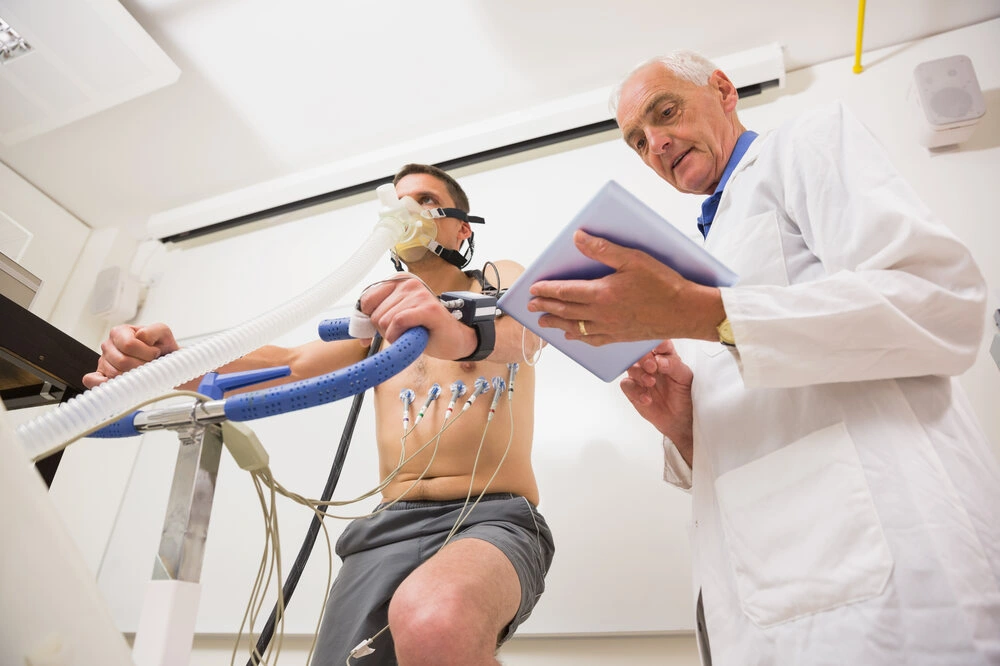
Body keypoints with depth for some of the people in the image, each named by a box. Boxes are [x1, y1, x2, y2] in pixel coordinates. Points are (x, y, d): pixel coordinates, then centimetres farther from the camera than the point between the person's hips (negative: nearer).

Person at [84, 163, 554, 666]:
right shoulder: (383, 315, 21)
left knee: (433, 622, -35)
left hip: (492, 517, -3)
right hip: (390, 528, 4)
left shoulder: (499, 281, 10)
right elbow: (289, 363, 5)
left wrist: (464, 335, -37)